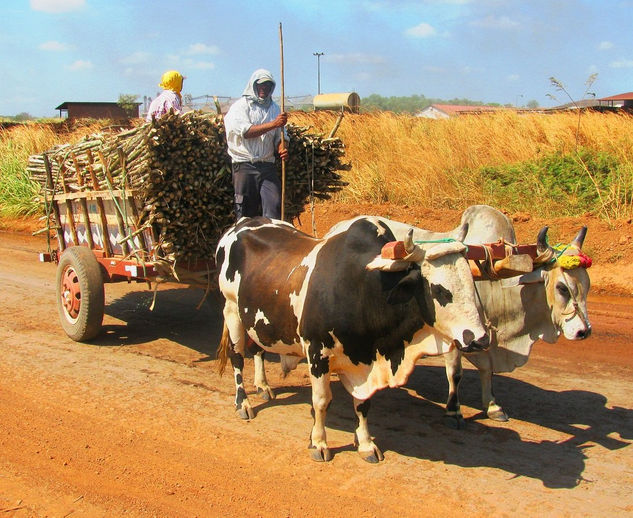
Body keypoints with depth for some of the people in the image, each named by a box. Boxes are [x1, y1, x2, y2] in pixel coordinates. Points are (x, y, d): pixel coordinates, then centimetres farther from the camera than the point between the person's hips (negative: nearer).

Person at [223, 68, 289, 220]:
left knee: (275, 205, -9)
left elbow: (280, 136, 15)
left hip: (267, 165, 4)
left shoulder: (274, 108, 16)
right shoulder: (241, 106, 2)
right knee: (246, 211, 0)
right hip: (245, 165, -3)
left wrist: (282, 149, -9)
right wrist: (274, 124, -18)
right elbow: (246, 131, -13)